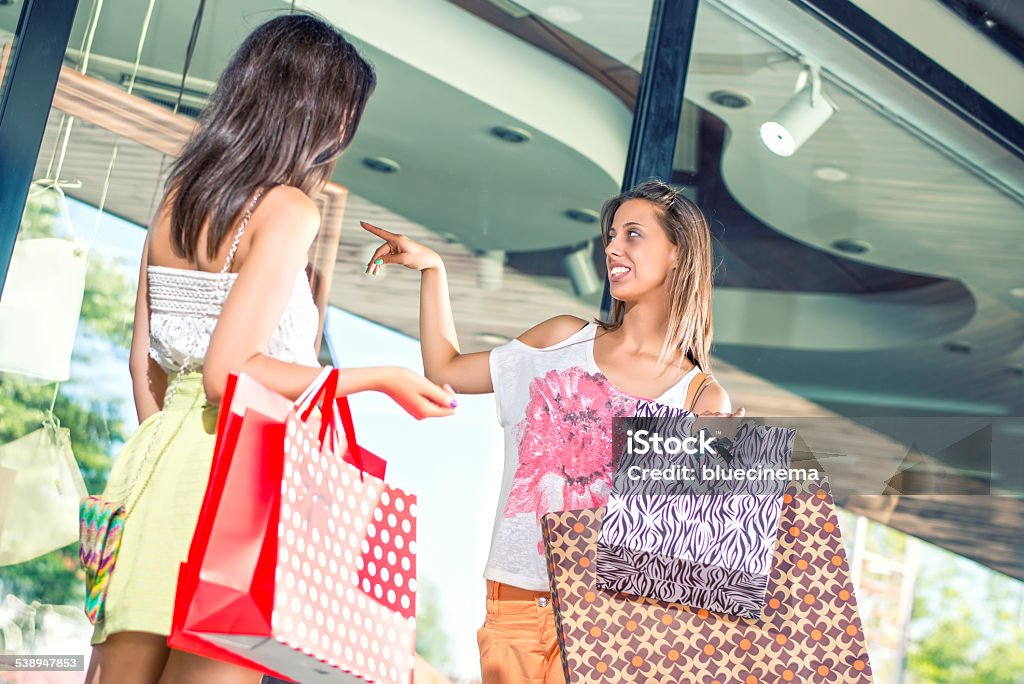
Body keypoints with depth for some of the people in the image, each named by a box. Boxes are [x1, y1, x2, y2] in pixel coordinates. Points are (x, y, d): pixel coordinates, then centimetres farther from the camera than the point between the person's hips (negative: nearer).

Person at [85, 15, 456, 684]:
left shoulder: (177, 199, 14)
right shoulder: (288, 209, -8)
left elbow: (145, 363, 16)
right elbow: (229, 372, -16)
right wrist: (380, 379, -10)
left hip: (156, 455, 8)